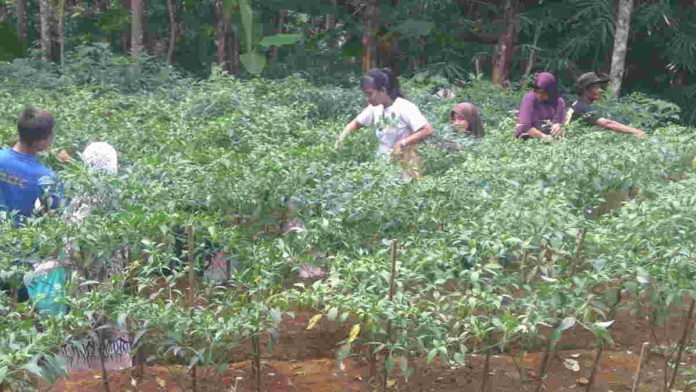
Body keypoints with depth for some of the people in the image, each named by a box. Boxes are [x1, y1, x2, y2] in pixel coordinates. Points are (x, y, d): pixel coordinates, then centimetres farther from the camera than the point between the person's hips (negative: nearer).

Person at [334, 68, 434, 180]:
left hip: (404, 165, -5)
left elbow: (428, 130, -21)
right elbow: (356, 123, 17)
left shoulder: (405, 108, -16)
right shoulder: (375, 108, 2)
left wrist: (403, 143, -24)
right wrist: (343, 136, -1)